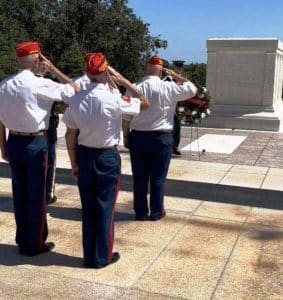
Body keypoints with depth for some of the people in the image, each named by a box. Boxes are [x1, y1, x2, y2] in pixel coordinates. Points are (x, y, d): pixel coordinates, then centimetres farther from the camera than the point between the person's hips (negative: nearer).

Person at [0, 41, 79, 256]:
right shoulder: (40, 85, -16)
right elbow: (74, 89, -8)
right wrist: (52, 68, -4)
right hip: (35, 144, -6)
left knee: (20, 193, 15)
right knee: (36, 195, 6)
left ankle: (22, 240, 28)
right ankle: (34, 244, 19)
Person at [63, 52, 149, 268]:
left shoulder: (76, 99, -4)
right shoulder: (114, 99, -17)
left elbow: (70, 135, 0)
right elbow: (145, 103, -3)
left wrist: (74, 162, 10)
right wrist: (124, 81, -3)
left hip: (84, 155, 4)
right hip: (108, 156, -4)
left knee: (88, 207, 14)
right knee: (105, 207, 9)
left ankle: (89, 255, 26)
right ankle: (102, 256, 20)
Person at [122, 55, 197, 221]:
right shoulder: (168, 88, -9)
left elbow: (126, 117, 0)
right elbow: (192, 89, 4)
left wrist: (125, 136, 12)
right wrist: (176, 76, 12)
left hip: (137, 137, 2)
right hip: (161, 138, -2)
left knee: (140, 177, 11)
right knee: (158, 177, 10)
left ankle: (140, 212, 20)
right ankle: (156, 212, 20)